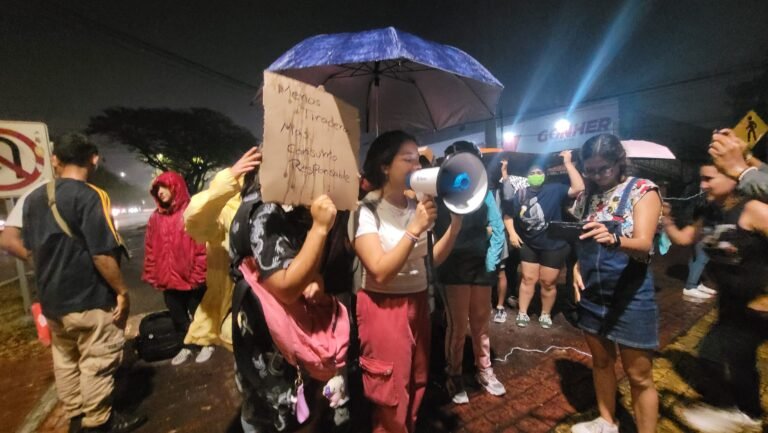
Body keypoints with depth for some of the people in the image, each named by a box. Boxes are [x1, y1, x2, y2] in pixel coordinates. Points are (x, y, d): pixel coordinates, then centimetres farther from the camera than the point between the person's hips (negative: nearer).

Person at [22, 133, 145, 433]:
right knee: (96, 364, 7)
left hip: (51, 299, 8)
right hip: (89, 299, -8)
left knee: (65, 361, 20)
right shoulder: (89, 196, -19)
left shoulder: (34, 198, 6)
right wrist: (122, 291, -14)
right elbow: (102, 254, -23)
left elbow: (31, 248, 15)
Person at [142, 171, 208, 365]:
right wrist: (152, 274, 4)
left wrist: (198, 275, -14)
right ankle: (188, 346, 39)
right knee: (178, 317, 19)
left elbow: (203, 246, -14)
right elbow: (150, 249, 8)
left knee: (198, 314, 12)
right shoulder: (156, 217, 6)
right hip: (169, 279, 6)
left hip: (191, 278, -6)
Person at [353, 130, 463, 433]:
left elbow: (432, 260, 7)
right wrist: (415, 230, -25)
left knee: (417, 389, 21)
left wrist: (455, 223, -5)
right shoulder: (367, 211, -13)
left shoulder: (415, 206, 8)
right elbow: (380, 273, -22)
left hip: (418, 304, 7)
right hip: (383, 309, -6)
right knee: (392, 400, 8)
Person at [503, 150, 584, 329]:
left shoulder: (554, 190, -10)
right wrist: (512, 233, -7)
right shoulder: (520, 195, -1)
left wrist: (568, 163, -24)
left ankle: (546, 314, 29)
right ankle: (522, 313, 19)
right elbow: (508, 216, 7)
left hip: (554, 246, -2)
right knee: (528, 279, 8)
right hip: (529, 244, 2)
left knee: (548, 282, 9)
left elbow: (578, 188, -25)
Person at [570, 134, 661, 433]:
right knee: (601, 360, 19)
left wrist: (613, 239, -43)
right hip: (591, 294, 5)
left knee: (639, 375, 7)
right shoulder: (586, 197, 5)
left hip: (631, 296, -5)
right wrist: (577, 266, -5)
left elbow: (644, 244, -22)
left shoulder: (643, 190, -9)